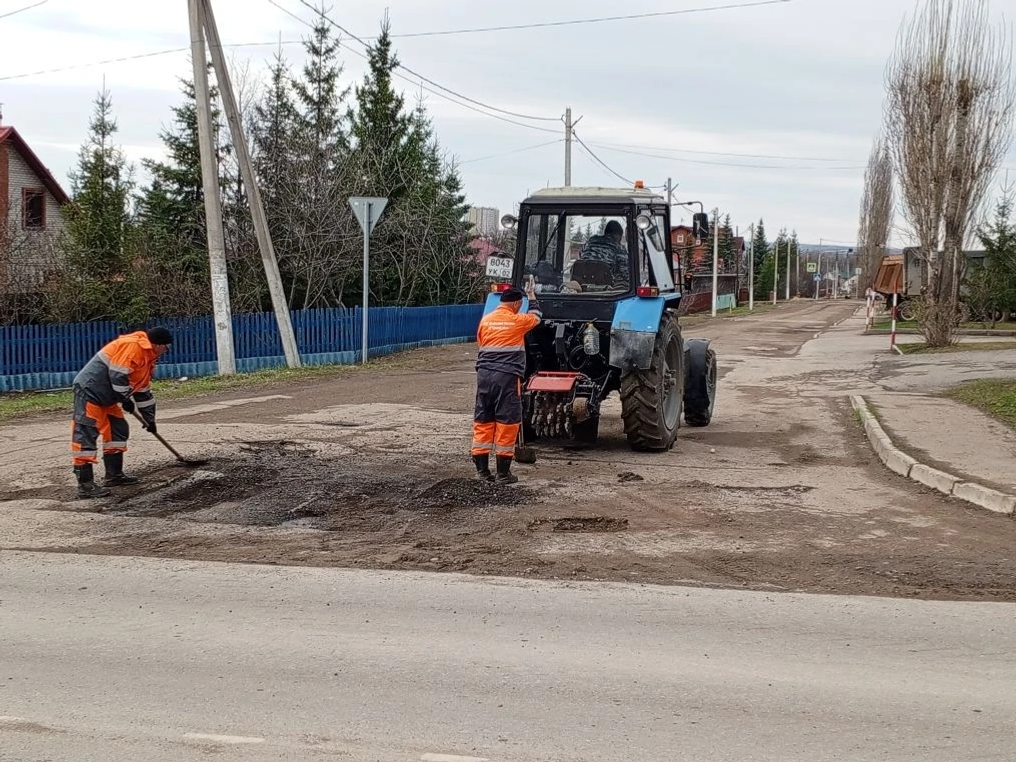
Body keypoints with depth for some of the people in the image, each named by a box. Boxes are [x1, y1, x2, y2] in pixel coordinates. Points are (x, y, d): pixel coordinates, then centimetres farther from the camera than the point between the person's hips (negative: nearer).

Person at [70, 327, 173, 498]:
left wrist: (149, 419, 27)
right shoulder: (132, 345, -17)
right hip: (89, 390, -11)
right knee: (86, 433, -13)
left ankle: (114, 475, 23)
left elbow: (143, 391, 25)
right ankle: (85, 484, -16)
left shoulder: (148, 357, 17)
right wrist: (126, 400, -10)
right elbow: (117, 375, -23)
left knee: (118, 430, 15)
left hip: (106, 396, 11)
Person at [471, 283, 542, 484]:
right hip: (507, 377, -5)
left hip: (484, 375, 5)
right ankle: (503, 473, 1)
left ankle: (482, 470, 13)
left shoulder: (485, 320, 12)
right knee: (507, 422, 0)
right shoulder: (518, 321, -1)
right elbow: (536, 317, 20)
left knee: (482, 422, 10)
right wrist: (531, 295, 35)